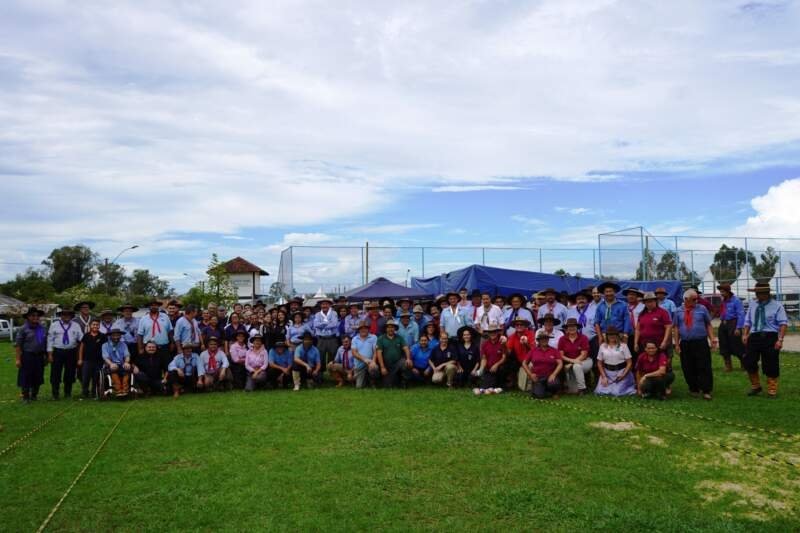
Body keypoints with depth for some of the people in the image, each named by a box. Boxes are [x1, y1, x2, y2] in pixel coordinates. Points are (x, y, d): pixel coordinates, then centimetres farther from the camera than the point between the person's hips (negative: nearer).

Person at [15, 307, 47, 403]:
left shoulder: (42, 328, 10)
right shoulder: (23, 329, -6)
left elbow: (45, 343, 15)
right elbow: (17, 345, -9)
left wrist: (46, 355, 12)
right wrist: (18, 359, -13)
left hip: (39, 356, 5)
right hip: (27, 356, -5)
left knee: (37, 377, 11)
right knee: (26, 378, 0)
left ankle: (34, 395, 24)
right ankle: (25, 397, 10)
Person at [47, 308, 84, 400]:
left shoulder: (76, 325, 8)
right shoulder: (54, 325, 5)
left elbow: (81, 338, 3)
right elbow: (50, 339, 3)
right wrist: (50, 353, -3)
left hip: (71, 353, 1)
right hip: (57, 352, -1)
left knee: (70, 374, 8)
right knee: (55, 374, 1)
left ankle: (68, 394, 20)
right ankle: (55, 394, 11)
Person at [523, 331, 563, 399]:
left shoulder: (554, 350, 4)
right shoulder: (533, 351, 5)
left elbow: (560, 363, -4)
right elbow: (524, 363, 8)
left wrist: (554, 374, -18)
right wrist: (530, 374, -4)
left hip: (550, 376, 0)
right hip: (537, 377, 0)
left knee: (554, 384, -35)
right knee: (540, 395, -24)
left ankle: (554, 392, 3)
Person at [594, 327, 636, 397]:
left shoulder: (623, 346, -1)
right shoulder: (603, 346, 6)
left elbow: (629, 363, -2)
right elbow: (599, 363, 8)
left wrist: (623, 375, -14)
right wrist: (604, 377, -3)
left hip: (621, 372, -3)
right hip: (607, 373, 3)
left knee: (617, 392, -17)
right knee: (600, 392, -12)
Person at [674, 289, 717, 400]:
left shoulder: (702, 309, 5)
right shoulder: (678, 311, 7)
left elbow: (708, 325, 5)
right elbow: (676, 328, 7)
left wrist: (712, 339, -6)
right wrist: (677, 344, 2)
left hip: (701, 343, -1)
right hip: (685, 344, 1)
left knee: (704, 367, -5)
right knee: (688, 369, 6)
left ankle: (706, 391, 0)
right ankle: (693, 389, 20)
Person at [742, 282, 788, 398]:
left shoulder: (776, 305, -4)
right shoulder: (752, 304, 10)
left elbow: (783, 323, -9)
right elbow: (748, 321, 16)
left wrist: (780, 339, -18)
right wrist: (745, 335, 4)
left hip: (770, 337, -4)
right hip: (754, 337, 4)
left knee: (770, 365, 3)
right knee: (749, 362, 3)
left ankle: (772, 391, 19)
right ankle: (755, 386, 24)